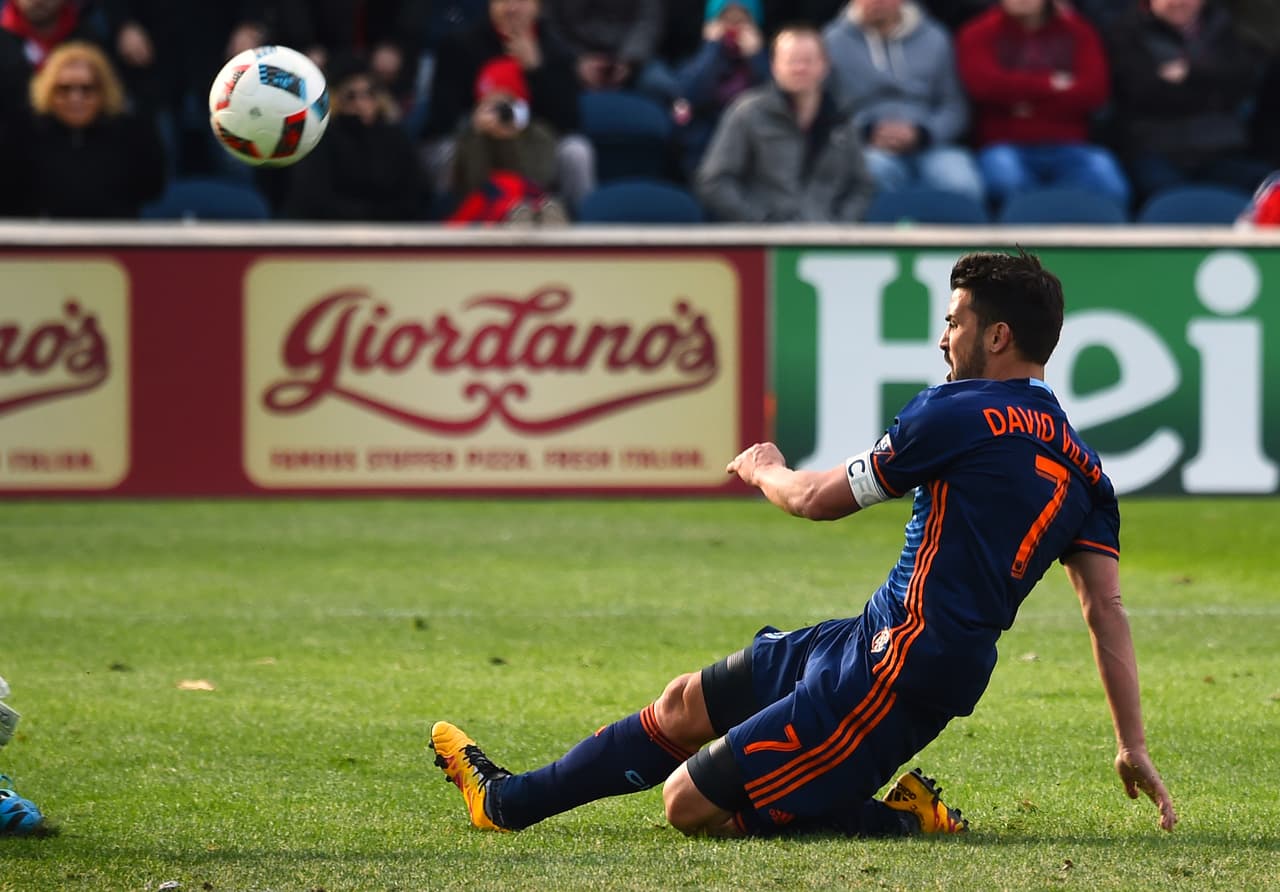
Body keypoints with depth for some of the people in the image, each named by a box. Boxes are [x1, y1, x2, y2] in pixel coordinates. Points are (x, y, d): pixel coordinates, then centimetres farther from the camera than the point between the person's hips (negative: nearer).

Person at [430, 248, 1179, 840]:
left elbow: (821, 499, -6)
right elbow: (1108, 609, 3)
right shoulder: (1080, 467, 7)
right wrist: (1134, 746, 6)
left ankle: (909, 822, -4)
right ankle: (512, 801, 33)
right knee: (690, 702, 19)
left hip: (894, 675, -9)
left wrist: (764, 469, 17)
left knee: (692, 805, -8)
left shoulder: (962, 413, -15)